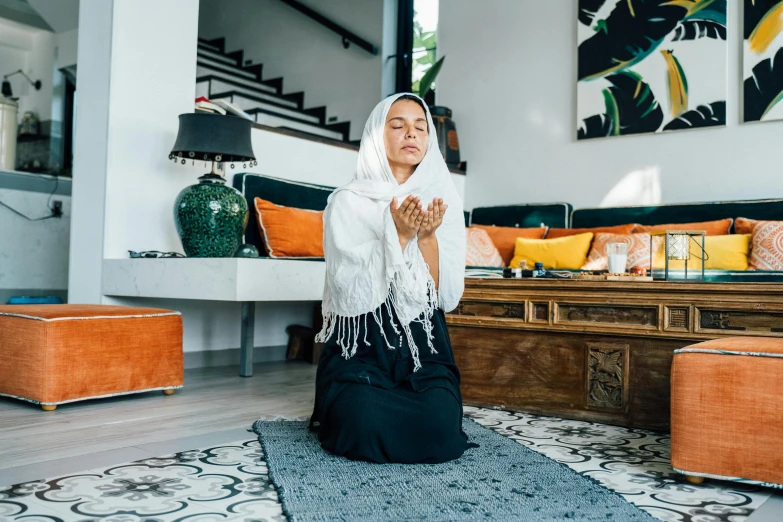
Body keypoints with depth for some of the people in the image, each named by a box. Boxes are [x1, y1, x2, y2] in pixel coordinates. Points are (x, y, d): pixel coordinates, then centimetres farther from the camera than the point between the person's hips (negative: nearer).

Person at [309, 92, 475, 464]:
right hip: (361, 345, -2)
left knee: (441, 436, -22)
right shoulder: (348, 201, -5)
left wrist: (427, 238, -16)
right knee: (369, 431, -27)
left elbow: (447, 297, -2)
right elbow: (353, 294, -15)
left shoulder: (443, 201, 5)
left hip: (423, 346, 3)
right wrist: (397, 235, -22)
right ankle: (339, 413, 9)